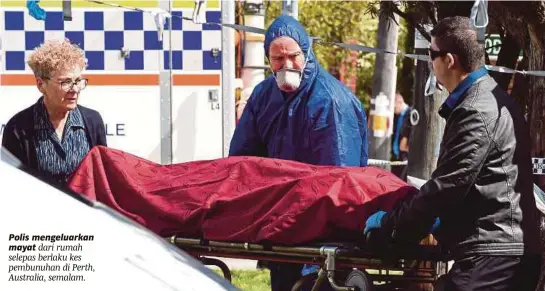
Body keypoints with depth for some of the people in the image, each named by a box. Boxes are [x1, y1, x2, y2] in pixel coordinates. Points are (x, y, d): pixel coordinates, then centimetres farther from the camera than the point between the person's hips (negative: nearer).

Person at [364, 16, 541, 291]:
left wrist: (389, 222, -9)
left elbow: (448, 185, -19)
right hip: (510, 249, 11)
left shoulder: (477, 113, -16)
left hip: (491, 254, -11)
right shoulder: (492, 99, 18)